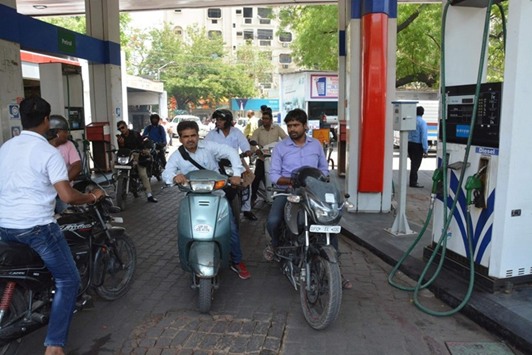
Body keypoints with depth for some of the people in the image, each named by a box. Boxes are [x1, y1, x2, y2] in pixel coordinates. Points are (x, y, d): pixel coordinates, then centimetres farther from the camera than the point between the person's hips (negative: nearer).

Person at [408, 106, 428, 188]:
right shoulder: (422, 122, -13)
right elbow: (424, 136, -17)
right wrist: (426, 150, -14)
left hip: (409, 144, 6)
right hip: (418, 145, -6)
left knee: (414, 163, 18)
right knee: (416, 164, 1)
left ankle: (413, 181, 26)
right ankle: (413, 182, 5)